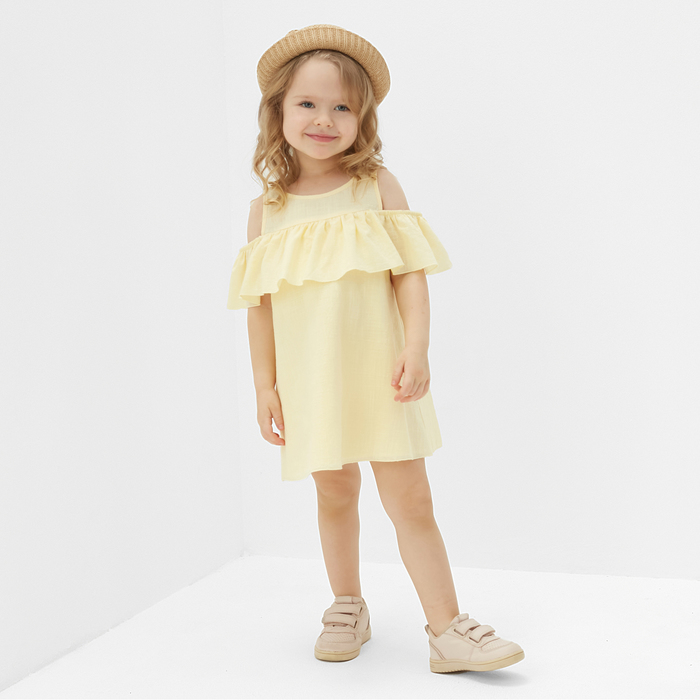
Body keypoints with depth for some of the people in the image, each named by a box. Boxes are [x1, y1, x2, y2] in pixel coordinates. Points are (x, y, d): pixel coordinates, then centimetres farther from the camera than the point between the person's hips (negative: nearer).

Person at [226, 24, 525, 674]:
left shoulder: (378, 186, 1)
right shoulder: (267, 209, 5)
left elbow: (410, 273, -4)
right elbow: (260, 303, 5)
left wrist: (416, 349, -16)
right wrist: (264, 385, 2)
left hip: (377, 372, -2)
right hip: (309, 381, 2)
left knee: (410, 499, -2)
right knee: (335, 496, 15)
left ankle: (447, 629, 7)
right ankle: (347, 609, 33)